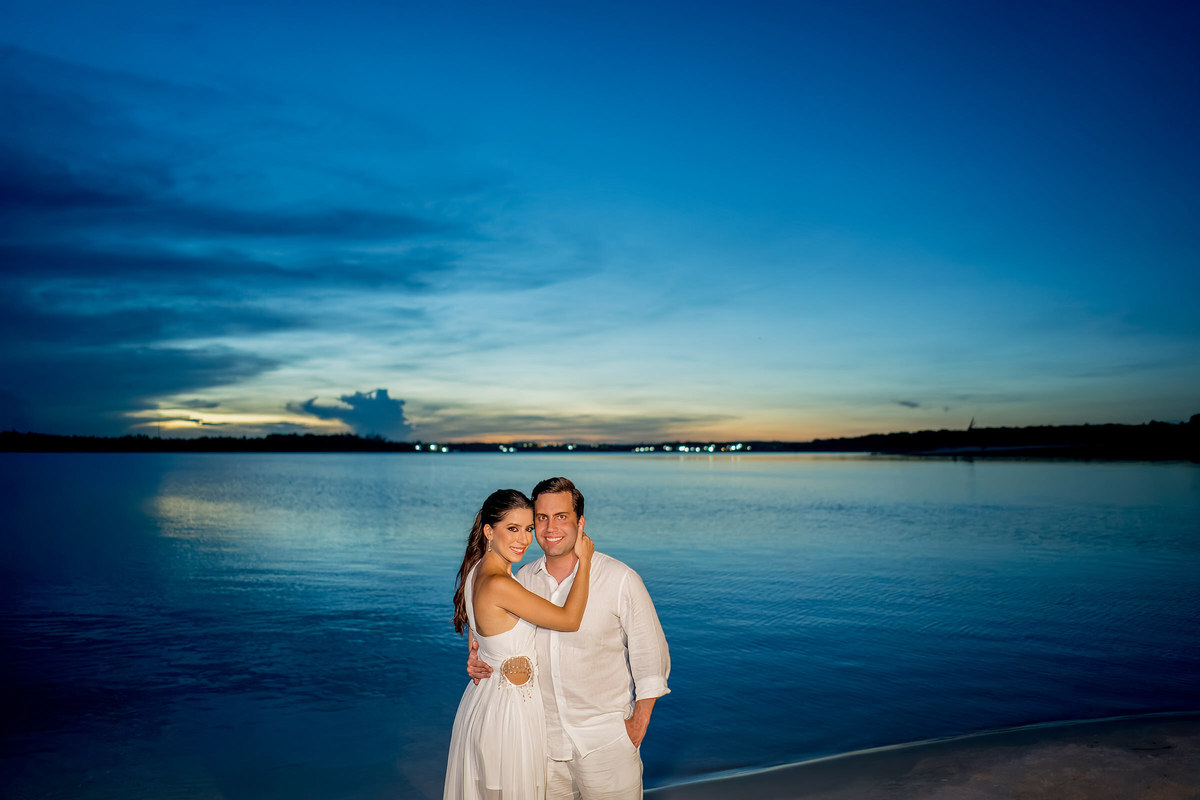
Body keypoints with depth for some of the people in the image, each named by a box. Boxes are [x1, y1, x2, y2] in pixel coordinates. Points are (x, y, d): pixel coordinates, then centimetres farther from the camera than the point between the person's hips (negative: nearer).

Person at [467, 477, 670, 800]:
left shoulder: (620, 579, -12)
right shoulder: (522, 579, 0)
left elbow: (650, 656, -6)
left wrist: (637, 727, -8)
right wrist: (480, 662, -4)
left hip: (605, 741, -3)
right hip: (543, 741, 4)